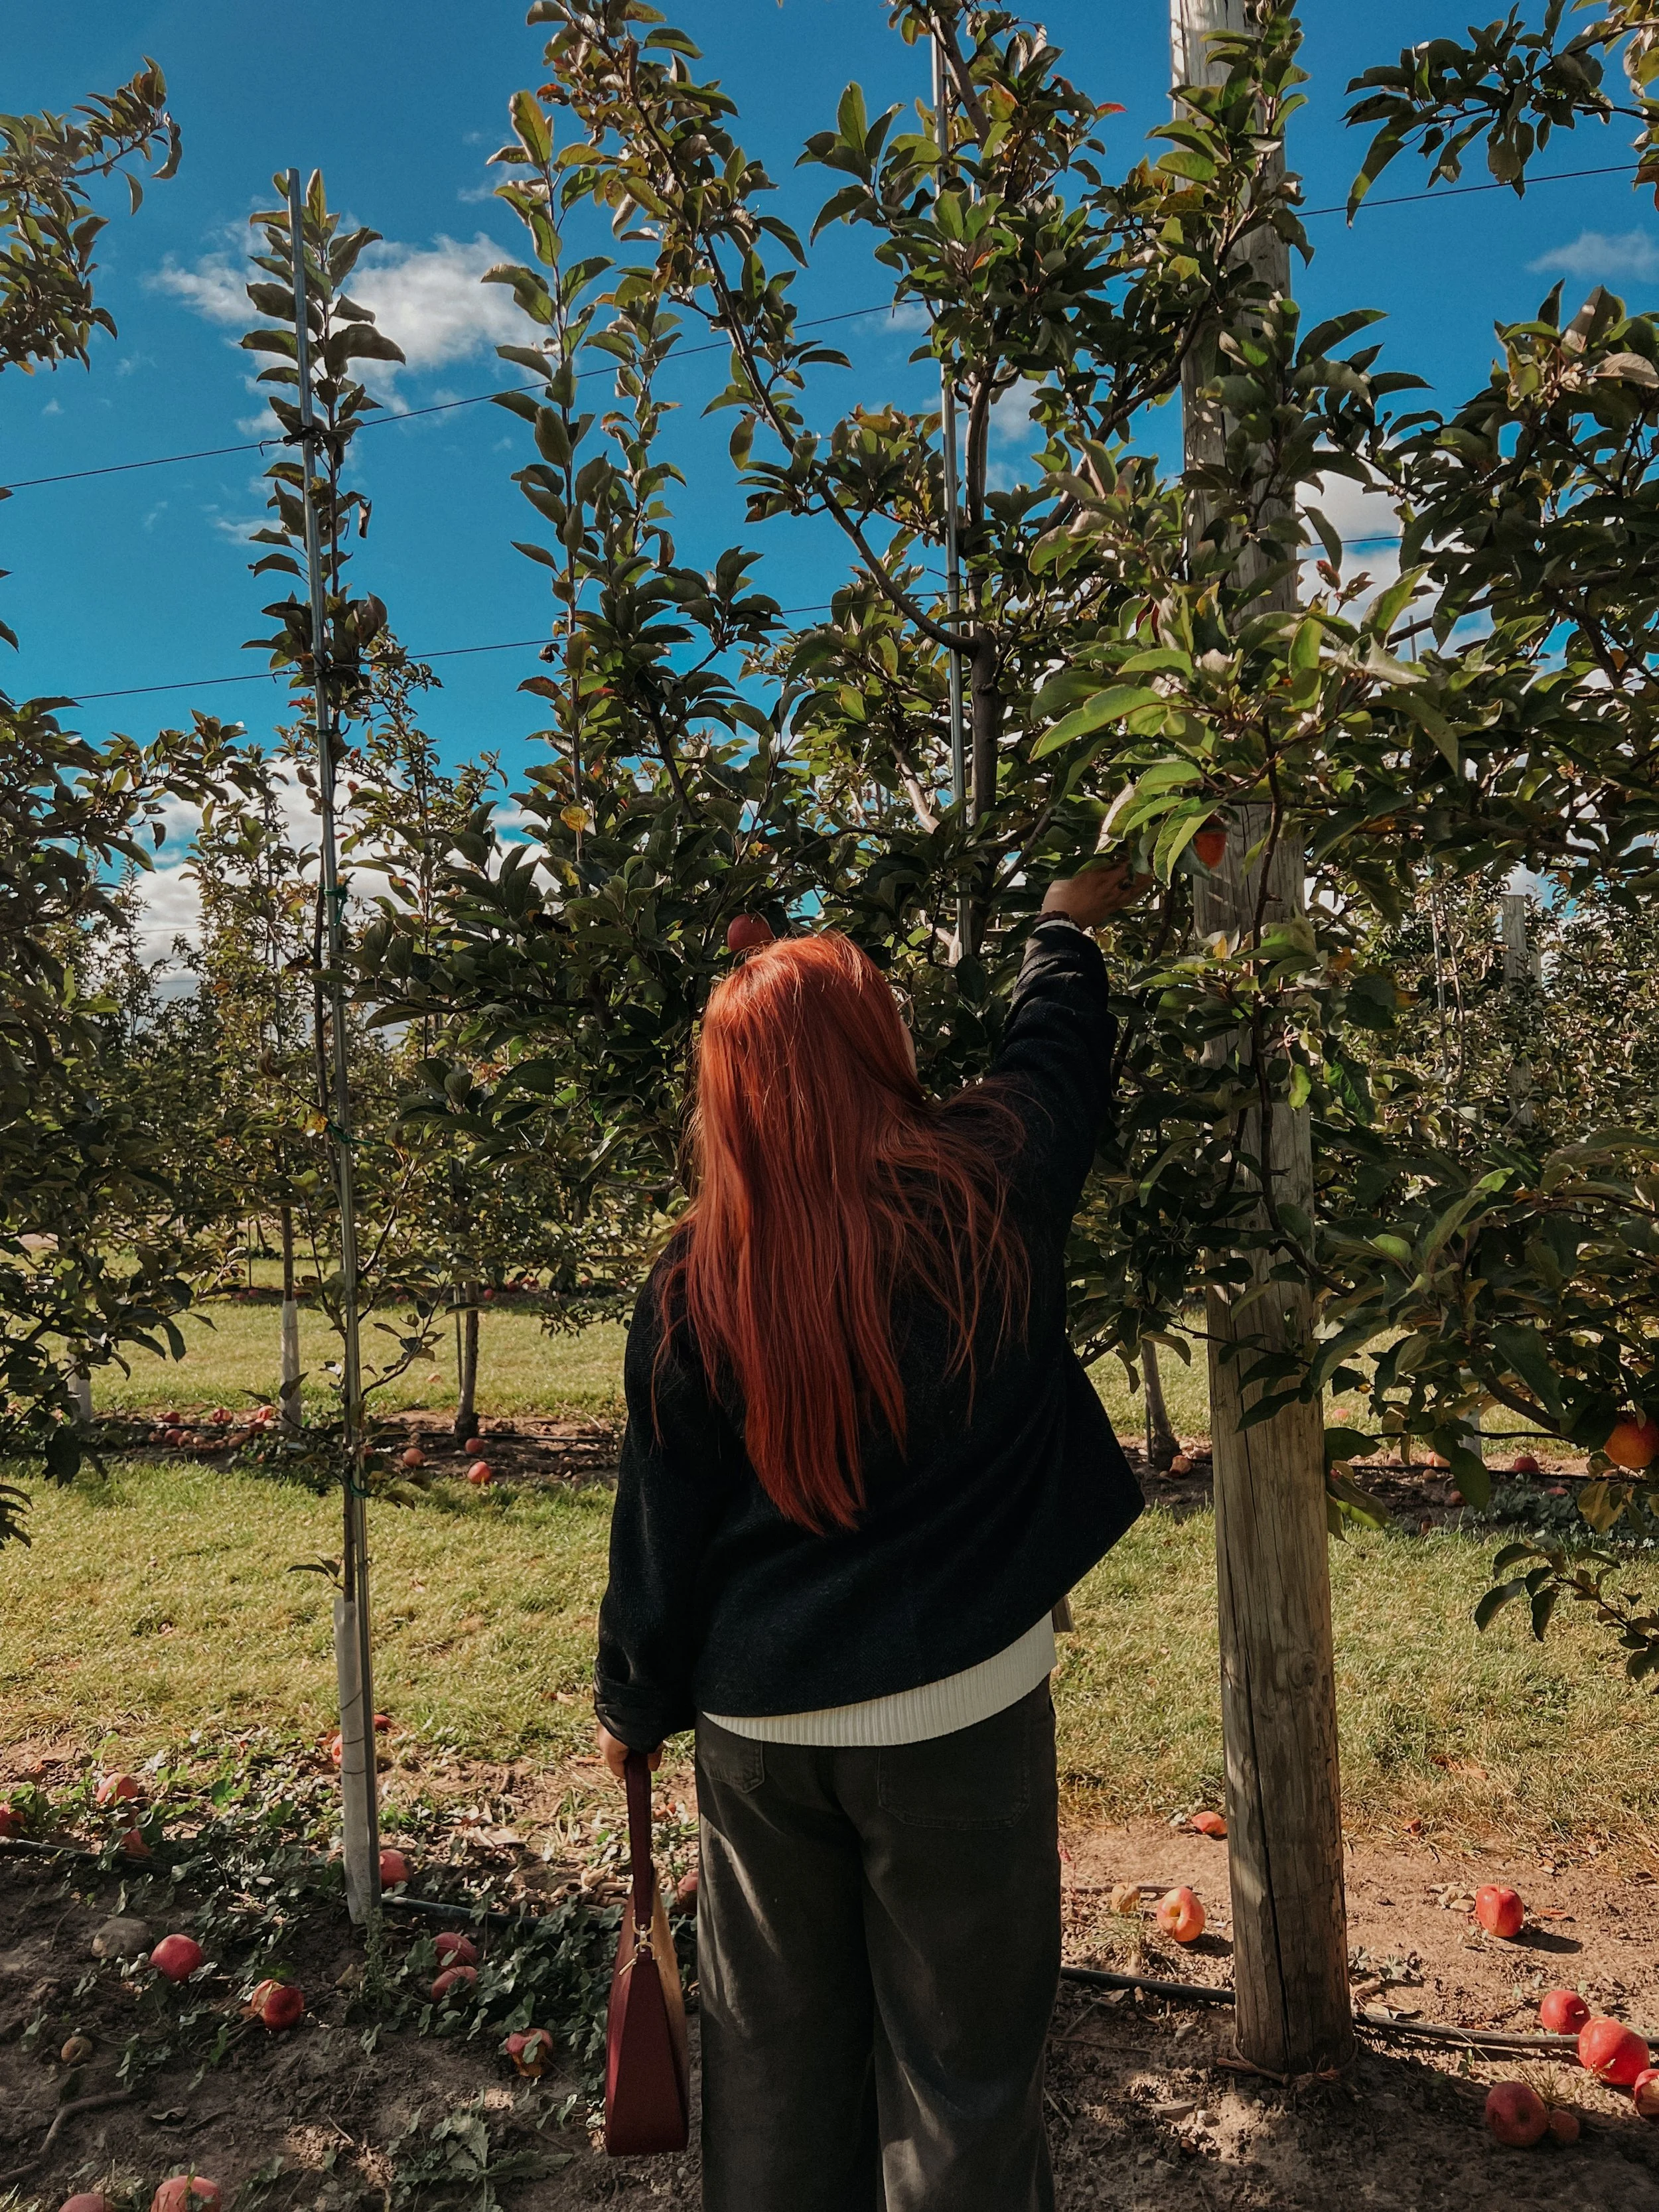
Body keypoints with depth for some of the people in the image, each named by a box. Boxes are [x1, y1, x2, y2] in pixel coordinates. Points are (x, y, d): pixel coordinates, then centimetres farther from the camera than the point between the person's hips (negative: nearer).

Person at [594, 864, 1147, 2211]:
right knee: (960, 2069, 16)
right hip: (958, 1712, -2)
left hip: (759, 1729, 2)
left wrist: (634, 1709, 14)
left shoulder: (696, 1283, -9)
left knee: (776, 2071, 22)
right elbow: (1057, 1055, 8)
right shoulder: (989, 1193, -13)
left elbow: (661, 1531, -2)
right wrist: (1069, 928, 28)